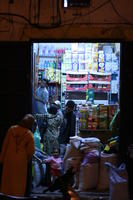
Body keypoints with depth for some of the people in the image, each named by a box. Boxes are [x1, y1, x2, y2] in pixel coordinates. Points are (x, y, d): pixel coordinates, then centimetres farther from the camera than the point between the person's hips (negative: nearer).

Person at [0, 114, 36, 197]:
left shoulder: (12, 129, -3)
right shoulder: (29, 134, -10)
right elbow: (31, 150, -10)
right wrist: (28, 160, 9)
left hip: (9, 158, 3)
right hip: (21, 160, -3)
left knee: (7, 179, 14)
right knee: (19, 181, 10)